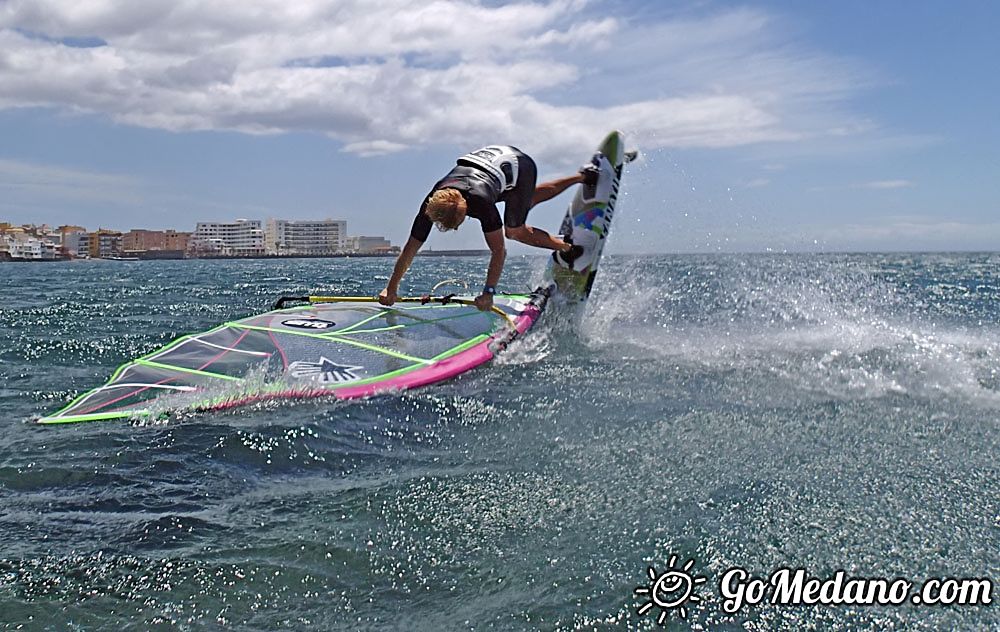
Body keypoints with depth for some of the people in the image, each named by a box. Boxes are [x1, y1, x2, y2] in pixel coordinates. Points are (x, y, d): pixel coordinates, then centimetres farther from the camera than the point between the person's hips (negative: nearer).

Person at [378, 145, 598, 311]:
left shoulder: (480, 202, -43)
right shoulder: (432, 206, -29)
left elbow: (499, 251, -37)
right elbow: (410, 249, -24)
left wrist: (489, 291, -39)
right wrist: (391, 289, -22)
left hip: (519, 165, -6)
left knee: (514, 231, -10)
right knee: (525, 202, 28)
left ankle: (566, 247, 9)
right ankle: (580, 177, 43)